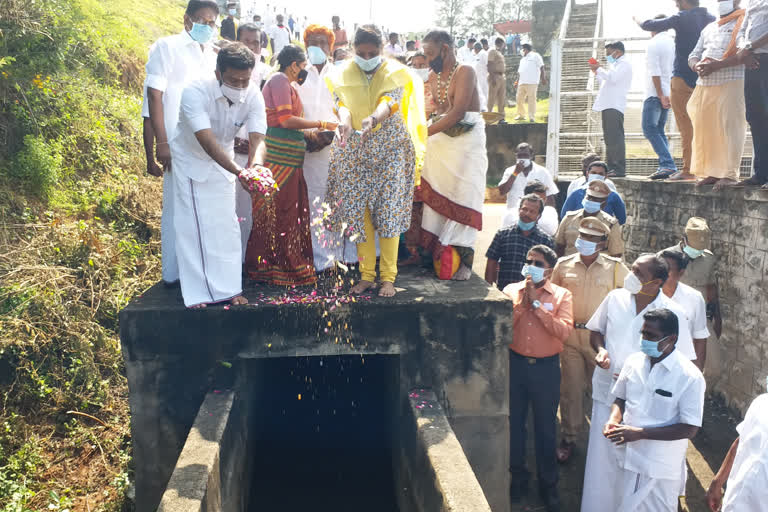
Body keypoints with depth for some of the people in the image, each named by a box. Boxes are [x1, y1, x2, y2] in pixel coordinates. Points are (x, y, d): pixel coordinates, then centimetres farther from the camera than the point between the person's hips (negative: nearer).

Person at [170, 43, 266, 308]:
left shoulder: (253, 96, -20)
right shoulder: (195, 92, -32)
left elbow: (257, 139, -29)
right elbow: (206, 140, -43)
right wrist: (237, 171, -56)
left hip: (224, 162, 4)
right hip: (191, 159, -4)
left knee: (226, 224, 6)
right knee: (194, 225, -4)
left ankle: (228, 288, 17)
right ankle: (197, 293, 4)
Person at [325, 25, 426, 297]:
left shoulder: (394, 73, 0)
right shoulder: (344, 75, 6)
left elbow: (389, 102, -18)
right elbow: (342, 104, -9)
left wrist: (373, 119, -40)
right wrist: (345, 121, -33)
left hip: (390, 147, -2)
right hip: (354, 150, 3)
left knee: (389, 211, -6)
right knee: (357, 211, 0)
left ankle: (388, 277, 2)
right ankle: (366, 275, 11)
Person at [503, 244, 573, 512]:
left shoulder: (562, 295, -3)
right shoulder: (511, 290, 2)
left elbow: (564, 331, -18)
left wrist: (537, 303, -18)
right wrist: (522, 301, -16)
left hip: (546, 367, -2)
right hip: (515, 364, 2)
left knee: (546, 427, 10)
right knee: (514, 423, 14)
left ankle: (548, 483, 28)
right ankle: (518, 477, 34)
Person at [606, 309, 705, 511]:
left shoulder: (690, 377, -18)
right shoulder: (634, 361, -1)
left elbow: (690, 429, -17)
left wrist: (640, 433, -23)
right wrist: (613, 420, -9)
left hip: (662, 468, -5)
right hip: (630, 458, 5)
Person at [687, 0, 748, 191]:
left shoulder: (744, 22, 4)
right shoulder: (709, 28, 26)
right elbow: (693, 56, 22)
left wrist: (717, 65, -19)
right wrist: (697, 66, -2)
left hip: (731, 83, -7)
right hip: (704, 84, 7)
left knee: (730, 126, -12)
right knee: (704, 128, 2)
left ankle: (730, 174, -13)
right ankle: (712, 172, 7)